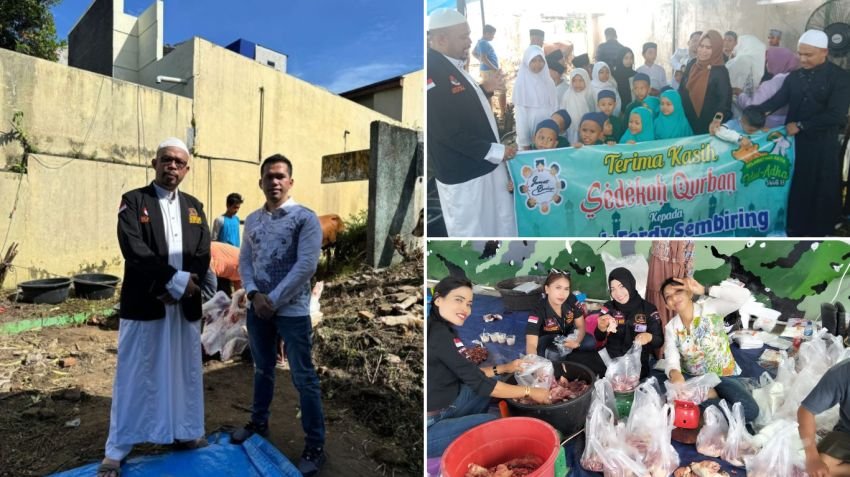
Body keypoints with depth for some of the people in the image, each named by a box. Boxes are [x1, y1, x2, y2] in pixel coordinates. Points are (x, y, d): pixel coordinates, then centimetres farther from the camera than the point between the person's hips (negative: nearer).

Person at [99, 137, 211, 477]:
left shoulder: (194, 207, 10)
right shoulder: (133, 201, -2)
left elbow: (203, 255, 1)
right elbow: (134, 250, -15)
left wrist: (175, 290, -12)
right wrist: (176, 280, -20)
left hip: (185, 305, 4)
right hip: (143, 304, -3)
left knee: (186, 371, 13)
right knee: (134, 376, 6)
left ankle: (185, 432, 30)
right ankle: (117, 448, 21)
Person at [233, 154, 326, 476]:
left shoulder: (305, 218, -9)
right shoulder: (252, 220, 8)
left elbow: (306, 265, -15)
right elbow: (244, 261, 8)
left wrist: (273, 299, -14)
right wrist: (254, 295, -10)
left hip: (292, 311, -5)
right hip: (257, 308, 5)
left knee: (304, 379, 2)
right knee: (262, 370, 22)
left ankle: (315, 446, 14)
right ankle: (258, 424, 42)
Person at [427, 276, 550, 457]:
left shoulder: (439, 329, 5)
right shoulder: (438, 335, -24)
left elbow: (467, 375, 13)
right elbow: (480, 384, -19)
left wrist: (504, 368, 7)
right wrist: (529, 392, -8)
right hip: (429, 428, -9)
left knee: (495, 380, 11)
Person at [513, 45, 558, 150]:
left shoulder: (548, 81, 6)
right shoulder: (521, 82, -6)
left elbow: (554, 107, 10)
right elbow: (520, 112, -8)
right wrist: (524, 142, -12)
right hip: (529, 132, -4)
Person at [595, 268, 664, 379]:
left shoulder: (649, 309, -2)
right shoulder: (608, 307, 1)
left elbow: (659, 341, 0)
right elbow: (599, 338, -2)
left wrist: (649, 337, -23)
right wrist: (601, 327, -24)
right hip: (611, 359, 1)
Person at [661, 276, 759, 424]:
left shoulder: (710, 308, -13)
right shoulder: (671, 327, -4)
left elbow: (743, 295, -29)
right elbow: (671, 360, -16)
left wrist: (704, 290, -33)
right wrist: (675, 373, -41)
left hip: (723, 375, -2)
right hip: (692, 377, 2)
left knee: (750, 410, -27)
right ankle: (710, 396, -8)